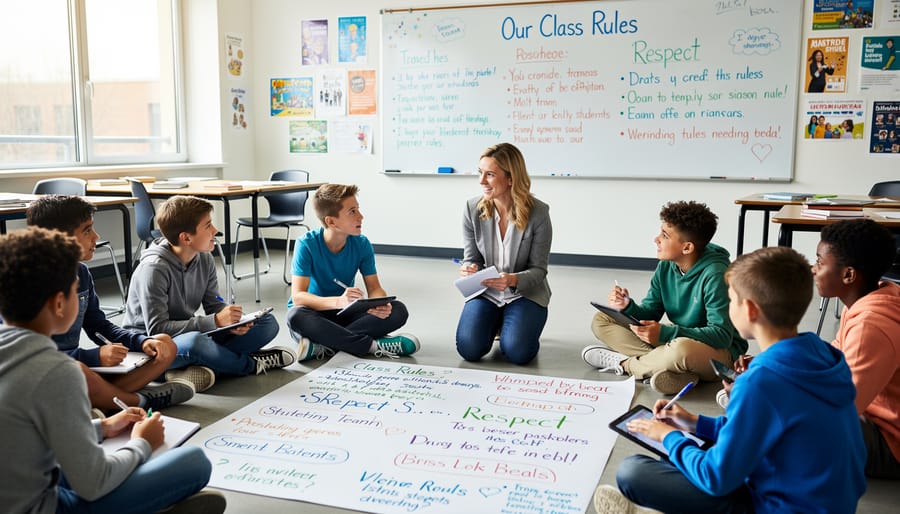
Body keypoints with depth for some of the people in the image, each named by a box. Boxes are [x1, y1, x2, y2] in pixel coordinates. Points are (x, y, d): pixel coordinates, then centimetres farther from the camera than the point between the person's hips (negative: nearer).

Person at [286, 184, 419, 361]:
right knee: (296, 316, -38)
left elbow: (374, 288, -6)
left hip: (346, 314, 4)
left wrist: (380, 305, -31)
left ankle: (324, 346, -28)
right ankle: (374, 345, -29)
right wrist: (338, 301, -45)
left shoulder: (362, 244, -8)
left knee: (398, 310, -19)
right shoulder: (307, 244, -19)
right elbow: (298, 296, -26)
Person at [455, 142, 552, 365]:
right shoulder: (473, 208, -9)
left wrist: (512, 280, -32)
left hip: (525, 293, -2)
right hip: (485, 292, 2)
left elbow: (538, 270, -11)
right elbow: (471, 257, 0)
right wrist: (468, 270, -25)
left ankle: (512, 324, 14)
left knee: (517, 352, -24)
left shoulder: (538, 213, -16)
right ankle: (495, 323, 17)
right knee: (469, 349, -18)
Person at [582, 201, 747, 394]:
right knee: (601, 320, -3)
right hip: (676, 339, 7)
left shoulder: (714, 275, -23)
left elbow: (722, 335, -26)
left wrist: (665, 333, -32)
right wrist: (628, 307, -20)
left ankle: (623, 364, -13)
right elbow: (649, 314, 3)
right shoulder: (666, 267, -3)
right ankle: (672, 369, -21)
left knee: (681, 348, -44)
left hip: (722, 352, -7)